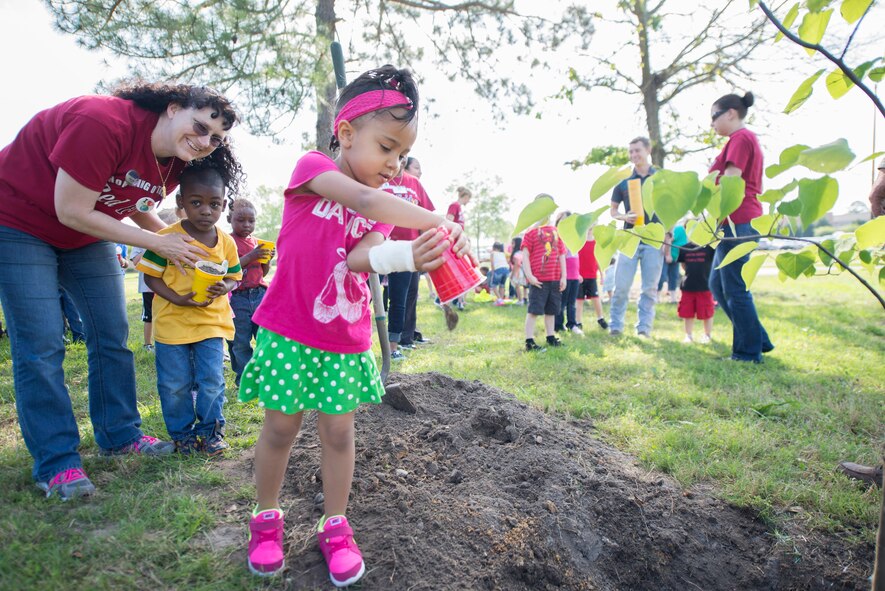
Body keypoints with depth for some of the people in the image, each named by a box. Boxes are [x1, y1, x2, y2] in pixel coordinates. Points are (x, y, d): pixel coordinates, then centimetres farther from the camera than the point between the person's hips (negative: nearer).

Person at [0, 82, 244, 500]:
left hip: (85, 232, 8)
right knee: (41, 346, -9)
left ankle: (119, 434, 18)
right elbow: (71, 211, -28)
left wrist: (176, 244, -6)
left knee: (113, 335, 5)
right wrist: (158, 243, -23)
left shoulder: (174, 163, -7)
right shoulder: (103, 123, -32)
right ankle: (56, 464, 0)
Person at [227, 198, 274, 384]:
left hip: (260, 294, 4)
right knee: (240, 343, 5)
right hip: (238, 298, -4)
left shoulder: (257, 242, 15)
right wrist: (250, 256, -20)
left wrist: (268, 259, -1)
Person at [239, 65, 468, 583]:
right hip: (290, 331, -4)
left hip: (347, 341, 4)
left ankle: (335, 526, 26)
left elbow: (361, 257, -15)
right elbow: (363, 200, -30)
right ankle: (267, 519, 30)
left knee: (340, 430, 8)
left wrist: (408, 255, -37)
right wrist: (438, 223, -38)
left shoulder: (386, 208, 6)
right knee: (281, 428, 8)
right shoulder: (313, 167, -9)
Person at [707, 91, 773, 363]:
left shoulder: (740, 138, -8)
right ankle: (757, 340, 20)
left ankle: (748, 352, 5)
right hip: (742, 221, 10)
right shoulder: (747, 139, 22)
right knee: (717, 284, 14)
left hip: (737, 222, -10)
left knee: (734, 289, -4)